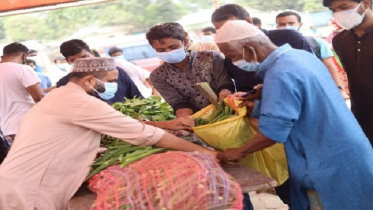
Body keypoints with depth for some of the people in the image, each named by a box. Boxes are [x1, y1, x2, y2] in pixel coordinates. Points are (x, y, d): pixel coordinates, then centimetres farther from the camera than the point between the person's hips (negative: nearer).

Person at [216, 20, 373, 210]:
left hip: (332, 164, -9)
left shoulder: (280, 74, -24)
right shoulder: (301, 55, 6)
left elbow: (273, 131, -26)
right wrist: (266, 94, 13)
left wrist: (239, 152, -11)